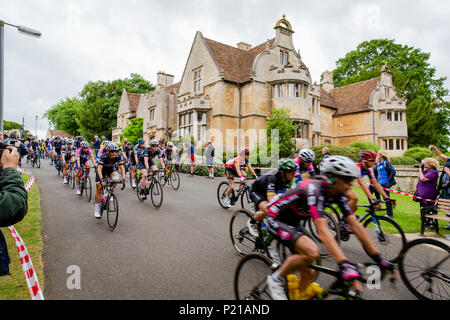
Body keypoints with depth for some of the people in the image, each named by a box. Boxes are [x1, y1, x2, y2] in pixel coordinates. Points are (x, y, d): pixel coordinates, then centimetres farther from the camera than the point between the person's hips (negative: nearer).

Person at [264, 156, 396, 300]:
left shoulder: (337, 194, -9)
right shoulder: (314, 189, -33)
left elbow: (355, 225, -8)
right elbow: (322, 230, -41)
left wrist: (379, 259, -10)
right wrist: (345, 266, -47)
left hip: (293, 222, 8)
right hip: (275, 219, -8)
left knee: (309, 273, 3)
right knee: (312, 252, -29)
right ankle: (276, 279, -8)